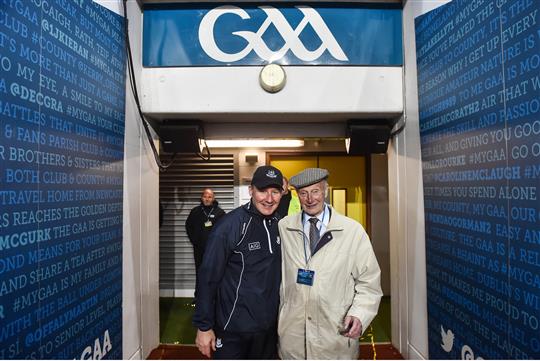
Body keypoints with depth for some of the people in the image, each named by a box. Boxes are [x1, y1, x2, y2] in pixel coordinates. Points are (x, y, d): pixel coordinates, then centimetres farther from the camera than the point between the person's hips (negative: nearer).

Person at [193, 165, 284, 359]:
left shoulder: (279, 225, -1)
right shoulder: (230, 225, -18)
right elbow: (208, 278, -16)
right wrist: (203, 327, -13)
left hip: (269, 327, 6)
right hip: (233, 331, -5)